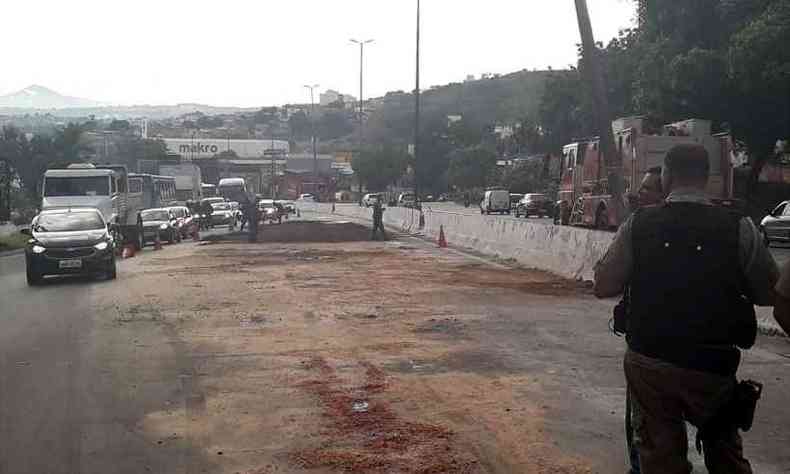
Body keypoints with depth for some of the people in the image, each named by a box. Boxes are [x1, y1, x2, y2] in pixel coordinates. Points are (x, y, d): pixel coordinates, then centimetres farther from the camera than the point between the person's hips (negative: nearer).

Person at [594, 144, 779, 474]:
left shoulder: (638, 224, -9)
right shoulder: (738, 227, -10)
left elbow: (603, 287, -5)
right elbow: (770, 294, -3)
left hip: (649, 363, 0)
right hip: (713, 366, 0)